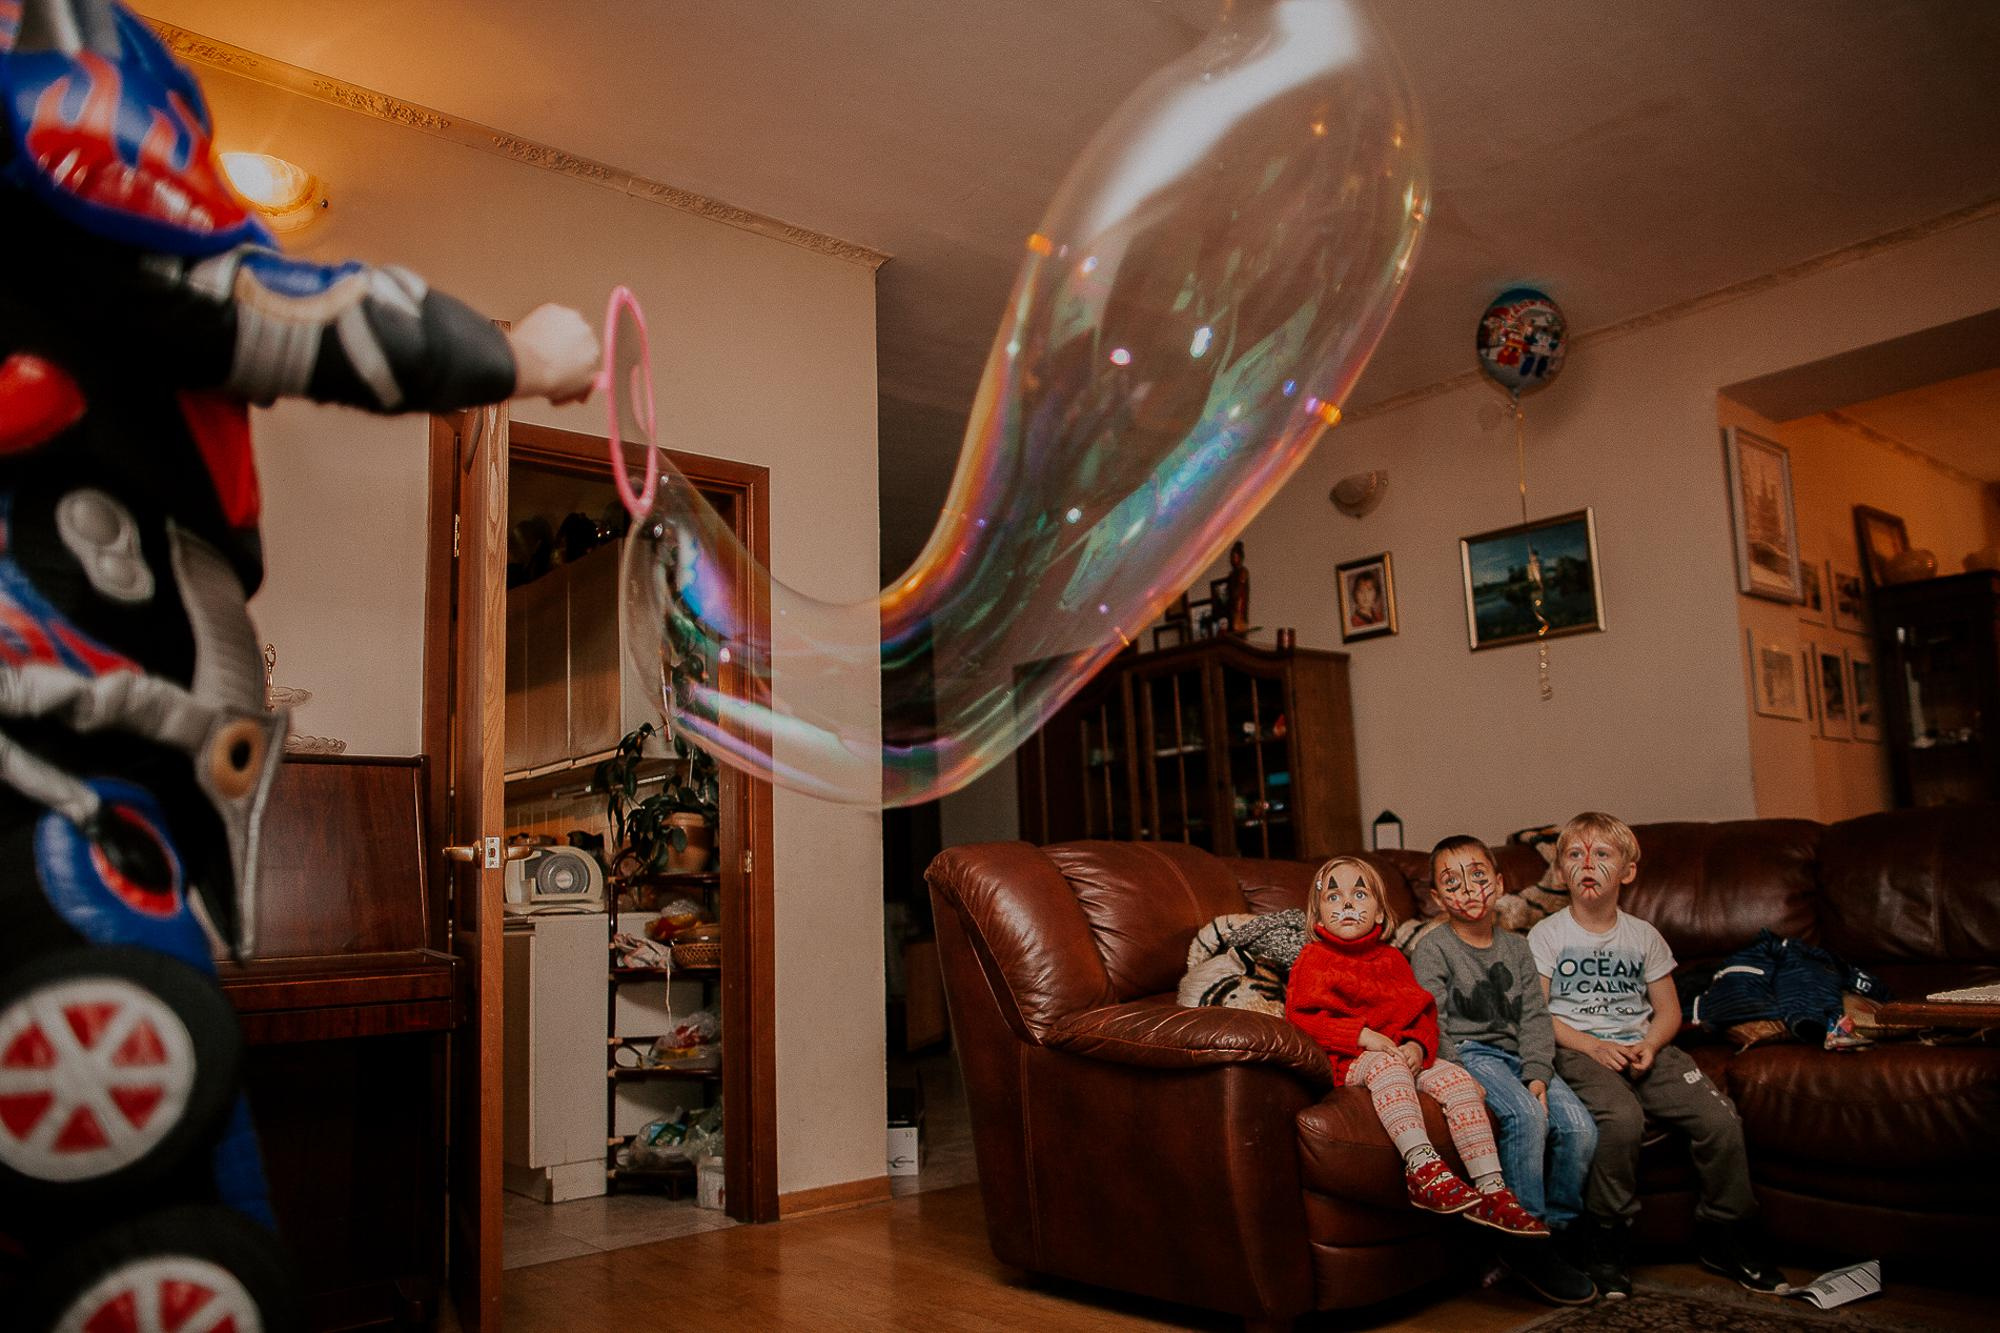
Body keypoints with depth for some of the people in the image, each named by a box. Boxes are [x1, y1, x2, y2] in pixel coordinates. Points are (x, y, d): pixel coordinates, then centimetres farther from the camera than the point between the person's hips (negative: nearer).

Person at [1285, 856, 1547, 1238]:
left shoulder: (1391, 959, 21)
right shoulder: (1314, 959, 5)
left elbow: (1423, 1010, 15)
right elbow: (1301, 1017, -8)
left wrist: (1417, 1045, -10)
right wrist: (1362, 1035, -18)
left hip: (1404, 1054, 5)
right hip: (1348, 1061, -5)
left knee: (1456, 1078, -19)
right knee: (1387, 1065, -37)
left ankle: (1490, 1189, -24)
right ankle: (1422, 1167, -52)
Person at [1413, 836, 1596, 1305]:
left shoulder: (1516, 947, 18)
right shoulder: (1433, 948, 2)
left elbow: (1535, 1017, 9)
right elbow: (1431, 1026, -5)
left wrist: (1537, 1075, -8)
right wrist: (1467, 1086, -17)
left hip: (1518, 1055, 5)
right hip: (1469, 1054, -5)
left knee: (1580, 1128, -18)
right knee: (1527, 1117, -30)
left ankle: (1556, 1229, 1)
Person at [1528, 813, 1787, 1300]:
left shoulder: (1643, 936, 14)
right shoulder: (1547, 935, 3)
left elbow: (1668, 1009, 14)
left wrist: (1649, 1046, -7)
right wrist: (1595, 1046, -15)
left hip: (1642, 1047, 4)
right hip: (1579, 1050, -4)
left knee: (1720, 1118, -17)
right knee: (1622, 1119, -33)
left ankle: (1726, 1235, 6)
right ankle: (1609, 1242, -15)